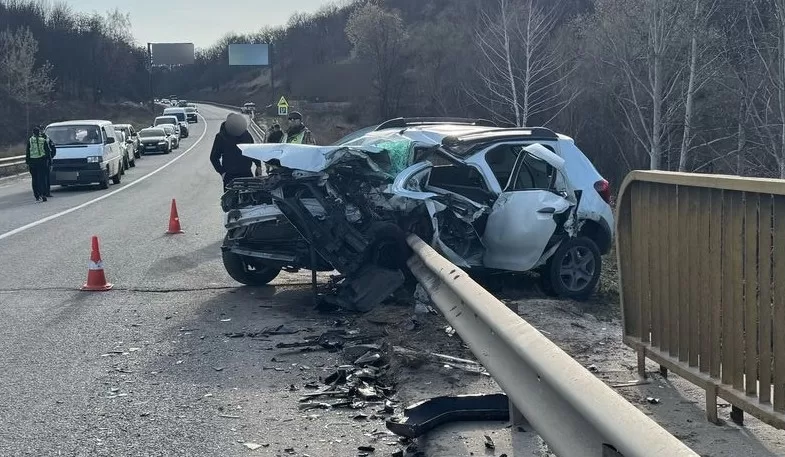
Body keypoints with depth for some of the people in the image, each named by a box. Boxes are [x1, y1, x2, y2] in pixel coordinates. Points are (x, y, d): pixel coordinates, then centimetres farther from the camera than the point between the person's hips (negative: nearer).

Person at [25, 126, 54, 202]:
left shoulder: (30, 141, 1)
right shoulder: (44, 140, 0)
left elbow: (27, 152, 3)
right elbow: (48, 152, 3)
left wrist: (27, 162, 9)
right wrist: (50, 161, 10)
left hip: (32, 162, 1)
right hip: (42, 161, -1)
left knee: (35, 179, 8)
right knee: (42, 179, 0)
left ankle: (37, 196, 9)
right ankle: (43, 195, -9)